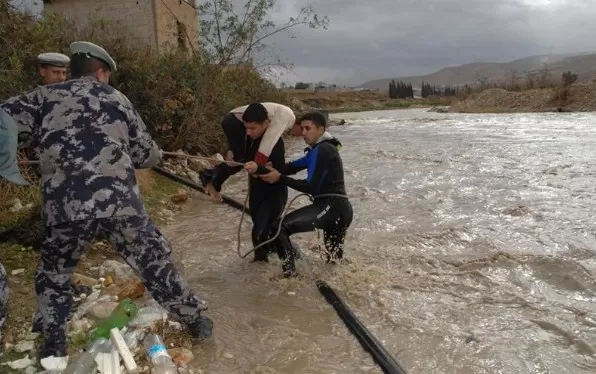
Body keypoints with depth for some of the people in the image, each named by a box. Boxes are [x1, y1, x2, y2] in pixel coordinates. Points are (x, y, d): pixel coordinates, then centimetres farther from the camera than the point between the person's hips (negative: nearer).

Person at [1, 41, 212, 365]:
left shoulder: (45, 96, 14)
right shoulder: (116, 98, 16)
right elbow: (146, 154, 19)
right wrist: (156, 153, 40)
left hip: (65, 205, 0)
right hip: (120, 201, 0)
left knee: (53, 275, 25)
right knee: (154, 263, 16)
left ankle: (53, 347, 31)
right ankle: (197, 321, 28)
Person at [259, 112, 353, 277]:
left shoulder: (322, 150, -7)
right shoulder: (321, 149, 24)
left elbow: (311, 187, -12)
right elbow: (295, 166, 11)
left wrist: (280, 178, -11)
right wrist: (274, 169, -6)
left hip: (331, 207, -10)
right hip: (340, 210, 10)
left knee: (279, 227, -21)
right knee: (334, 260, 25)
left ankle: (289, 274, -24)